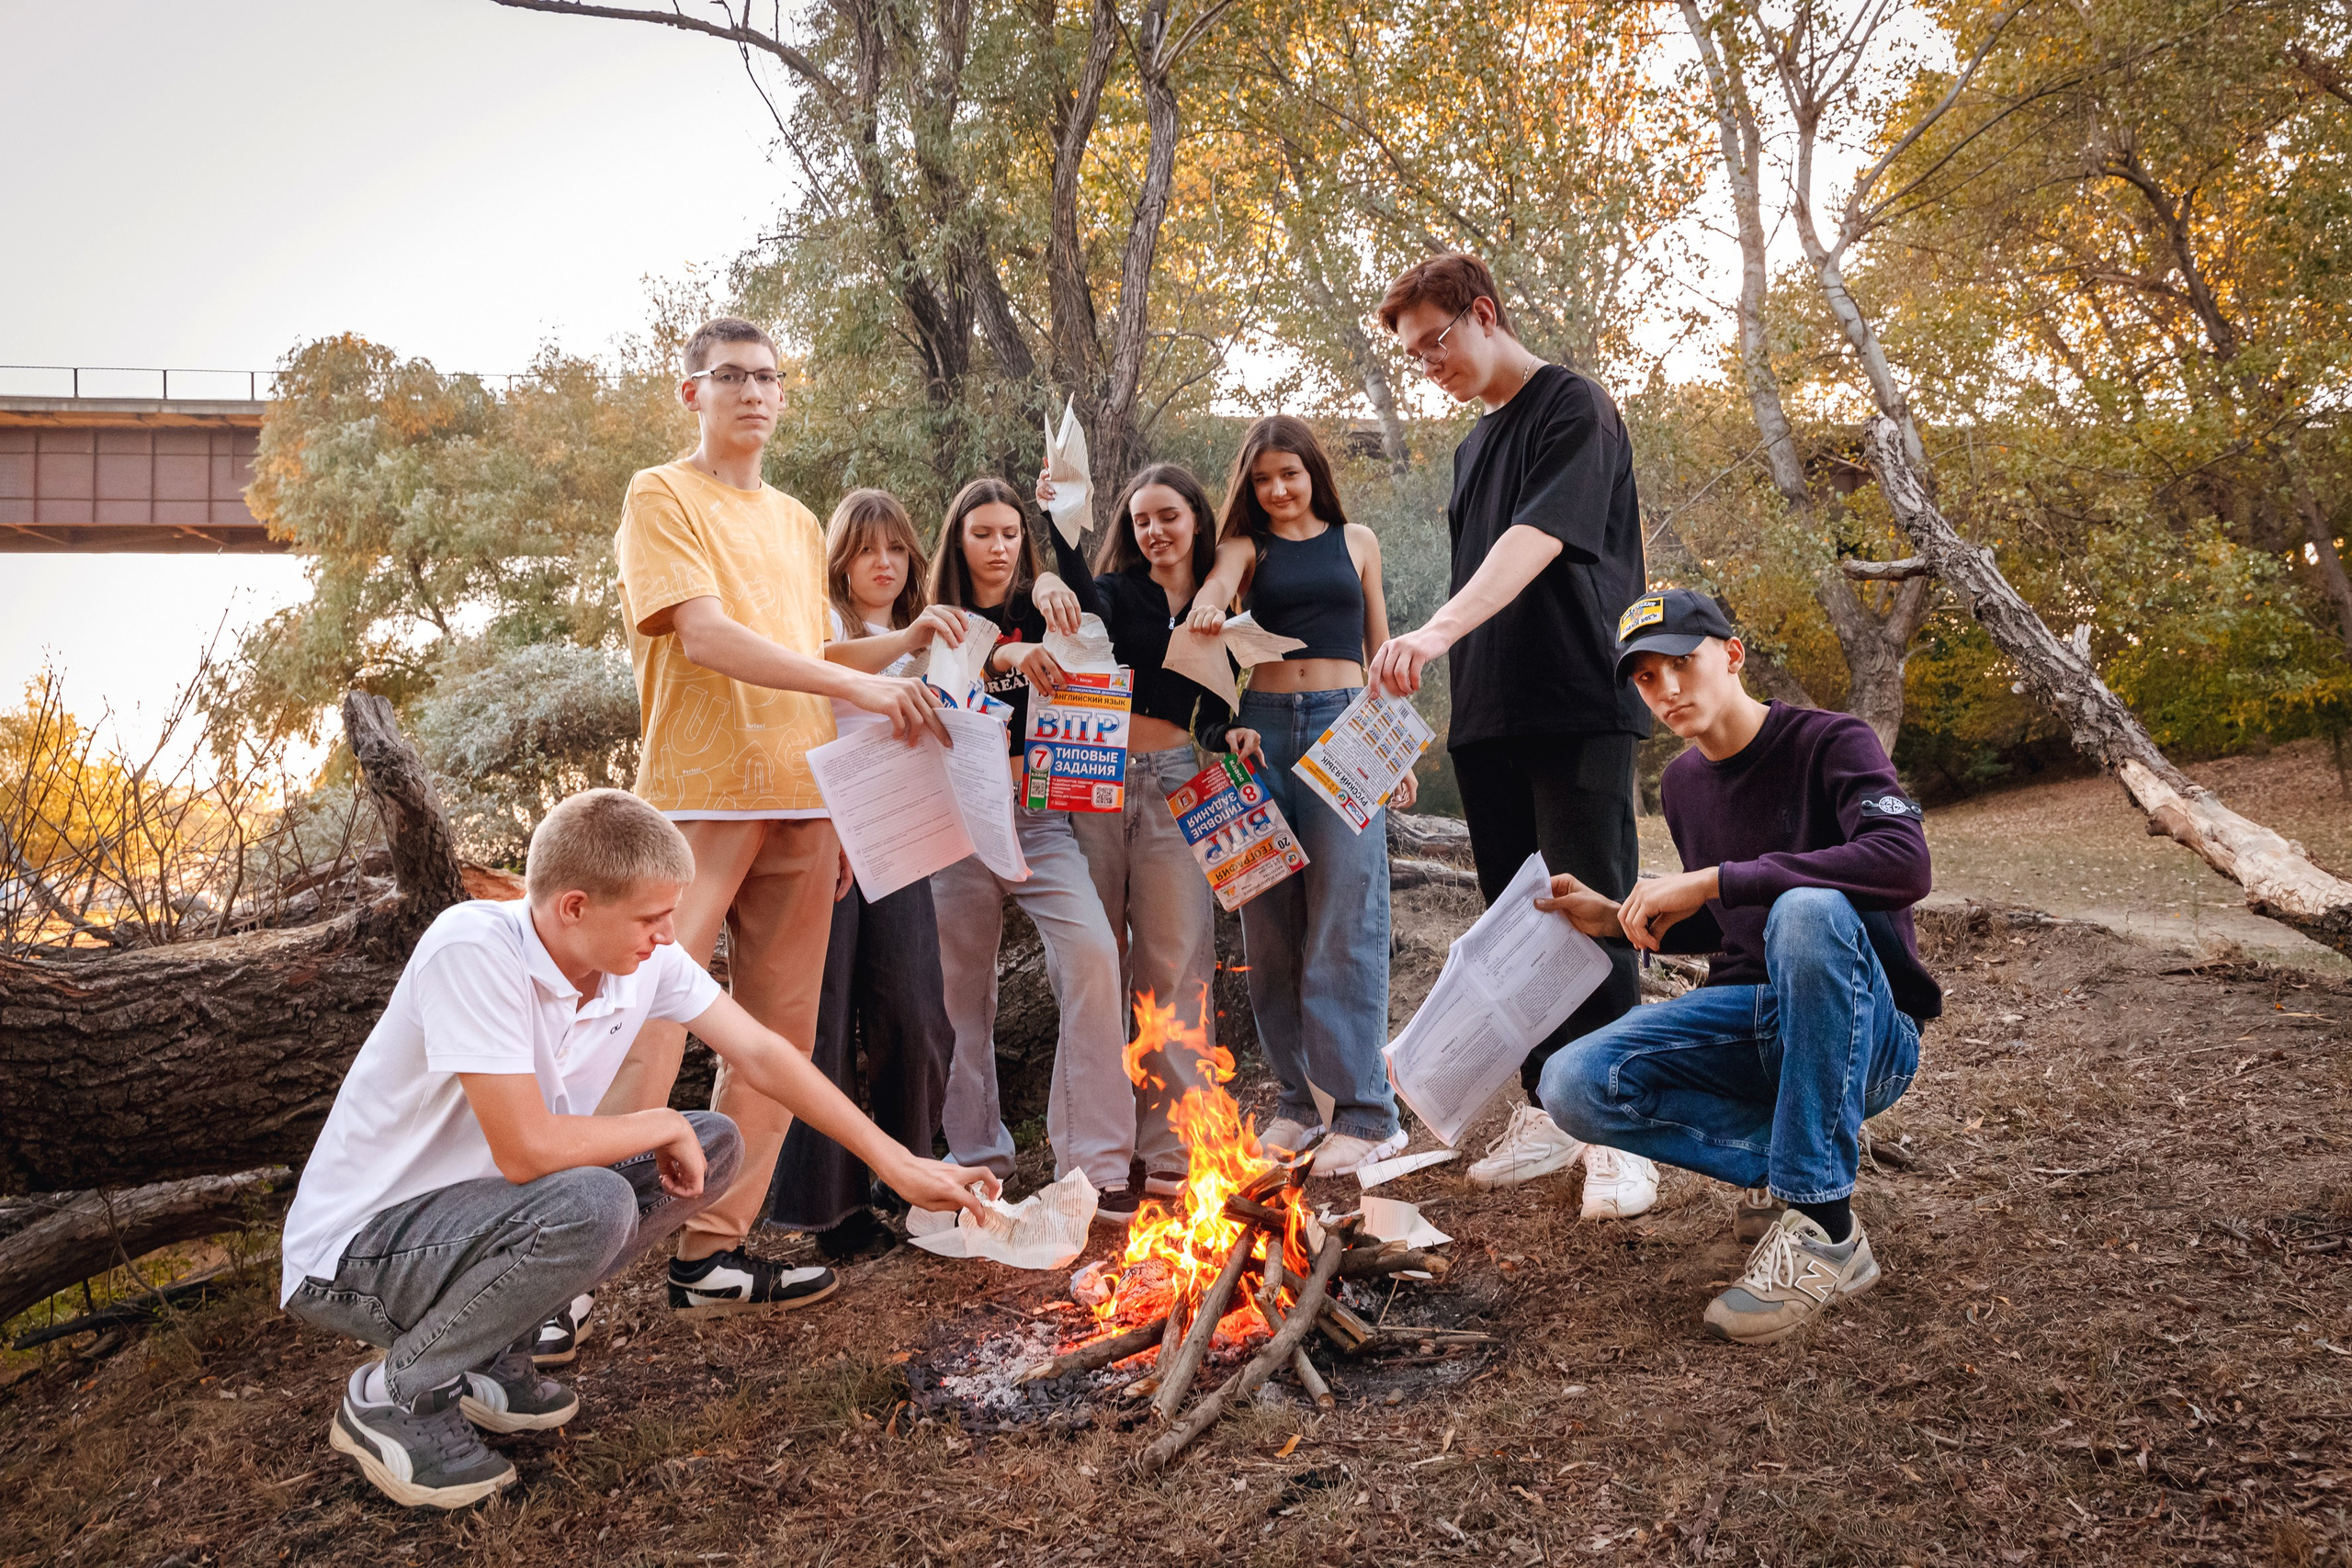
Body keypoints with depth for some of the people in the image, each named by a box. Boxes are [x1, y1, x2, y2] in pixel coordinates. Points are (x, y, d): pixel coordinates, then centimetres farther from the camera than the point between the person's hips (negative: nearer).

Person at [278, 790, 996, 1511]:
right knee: (590, 1205, -33)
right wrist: (664, 1125, -16)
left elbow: (763, 1055, -2)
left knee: (715, 1146, -2)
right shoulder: (473, 949, -30)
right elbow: (526, 1150, -33)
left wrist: (898, 1163, -4)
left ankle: (488, 1357, 6)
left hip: (488, 1207, 8)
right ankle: (392, 1397, -7)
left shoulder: (642, 957, -9)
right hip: (354, 1250, -8)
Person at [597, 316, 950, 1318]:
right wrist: (857, 683, -23)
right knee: (647, 1030, -11)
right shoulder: (663, 498, 0)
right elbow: (706, 638, -15)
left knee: (778, 1035, 6)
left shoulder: (798, 524, 20)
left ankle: (713, 1252, 14)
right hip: (695, 796, -7)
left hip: (797, 805, 7)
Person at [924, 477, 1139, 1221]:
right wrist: (1006, 657, -29)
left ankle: (1096, 1161, -17)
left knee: (1092, 953, -20)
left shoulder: (1041, 611, 14)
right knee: (964, 984, 3)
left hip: (1040, 815, -1)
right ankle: (976, 1154, 18)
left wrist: (1055, 591, -28)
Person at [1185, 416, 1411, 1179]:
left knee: (1343, 921, -8)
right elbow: (1218, 585, -11)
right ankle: (1300, 1097, 12)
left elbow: (1379, 647, 17)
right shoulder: (1249, 547, 13)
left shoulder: (1355, 541, 15)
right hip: (1264, 727, 2)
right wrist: (1209, 605, -35)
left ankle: (1365, 1113, -6)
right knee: (1269, 922, 2)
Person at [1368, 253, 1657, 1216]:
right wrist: (1460, 701, 15)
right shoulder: (1474, 446, 20)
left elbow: (1539, 537, -22)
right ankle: (1547, 1115, 17)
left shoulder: (1573, 409, -5)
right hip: (1491, 720, 8)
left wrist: (1438, 630, -35)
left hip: (1578, 711, -7)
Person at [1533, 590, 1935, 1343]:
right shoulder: (1684, 781, 9)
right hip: (1754, 1020, 6)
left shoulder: (1830, 742, -12)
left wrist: (1714, 880, -31)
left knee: (1808, 912, -40)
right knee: (1573, 1085, -17)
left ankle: (1824, 1227, -30)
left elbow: (1905, 862, -33)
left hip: (1865, 1031, -5)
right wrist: (1618, 919, 4)